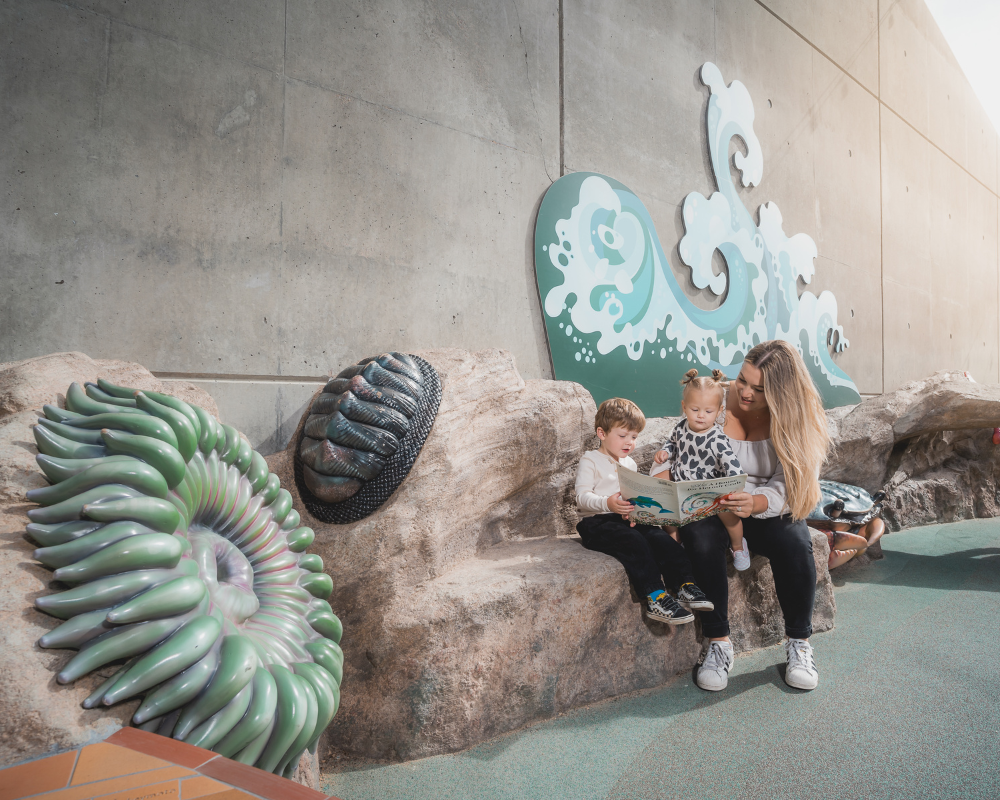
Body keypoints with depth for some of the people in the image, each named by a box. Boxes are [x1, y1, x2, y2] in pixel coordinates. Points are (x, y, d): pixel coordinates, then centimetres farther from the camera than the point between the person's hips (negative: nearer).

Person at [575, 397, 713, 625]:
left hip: (628, 520, 7)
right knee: (634, 541, -32)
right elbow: (582, 497, -12)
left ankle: (685, 586, -22)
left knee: (660, 537, -21)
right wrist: (608, 503, -31)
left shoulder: (629, 464, 23)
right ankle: (655, 598, -34)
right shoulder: (590, 461, -1)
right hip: (597, 523, -6)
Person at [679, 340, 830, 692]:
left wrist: (756, 503, -37)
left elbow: (788, 486, -16)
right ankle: (718, 643, -20)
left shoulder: (797, 419, -8)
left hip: (769, 511, 1)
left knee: (795, 544, -30)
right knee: (700, 537, -32)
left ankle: (799, 643, -7)